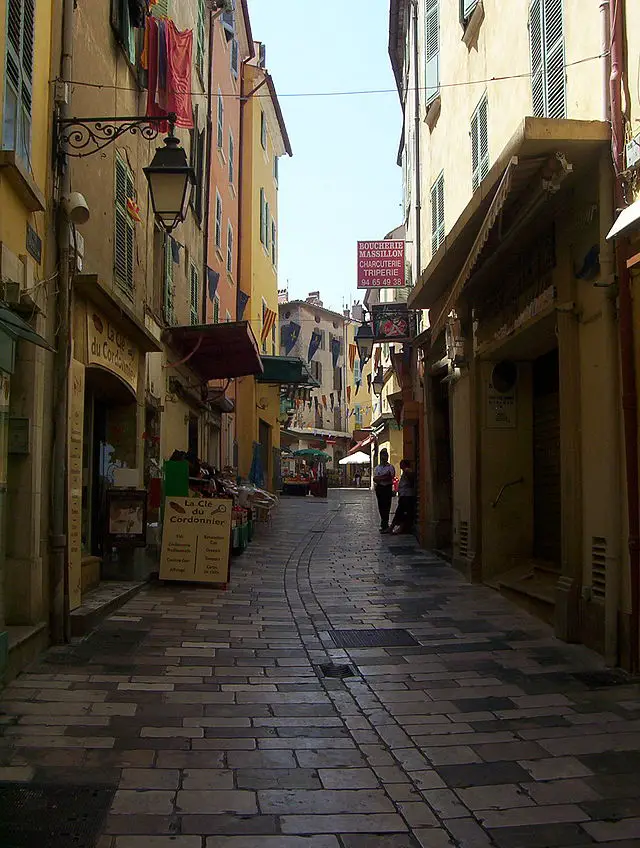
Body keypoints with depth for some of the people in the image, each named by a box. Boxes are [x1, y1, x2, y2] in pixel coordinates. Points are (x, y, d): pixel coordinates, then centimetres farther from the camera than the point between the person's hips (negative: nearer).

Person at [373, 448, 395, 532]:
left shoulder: (390, 467, 3)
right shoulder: (377, 468, 13)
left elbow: (391, 477, -11)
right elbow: (375, 479, 2)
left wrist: (379, 478, -10)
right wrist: (385, 477, -13)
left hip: (388, 488, -4)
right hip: (379, 488, 4)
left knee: (386, 506, -8)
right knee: (381, 506, 5)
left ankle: (385, 525, -7)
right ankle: (384, 523, 15)